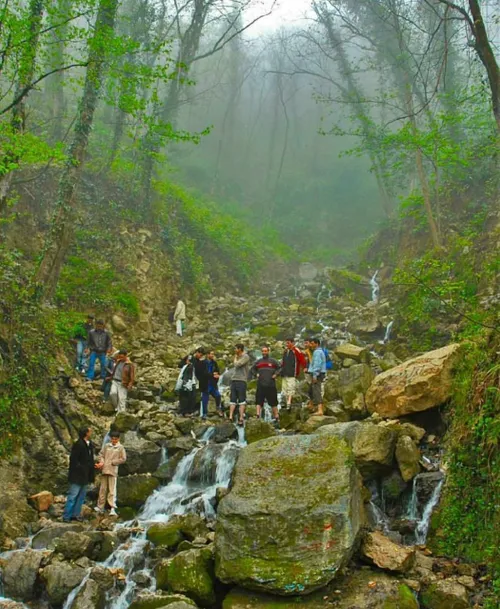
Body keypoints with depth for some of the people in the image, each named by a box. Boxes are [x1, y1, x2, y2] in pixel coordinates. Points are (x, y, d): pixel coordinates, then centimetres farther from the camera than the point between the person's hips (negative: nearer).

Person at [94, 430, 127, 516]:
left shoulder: (120, 447, 0)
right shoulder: (106, 446, 8)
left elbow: (123, 459, -3)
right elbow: (101, 455, 9)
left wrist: (112, 462, -7)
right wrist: (101, 462, -9)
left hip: (113, 471, -3)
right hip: (104, 470, 3)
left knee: (112, 490, -7)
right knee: (102, 489, 9)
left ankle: (113, 509, -10)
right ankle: (100, 507, 17)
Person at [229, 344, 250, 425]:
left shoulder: (245, 357, -4)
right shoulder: (238, 357, 20)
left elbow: (237, 364, -12)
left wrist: (235, 357, 1)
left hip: (241, 380, -8)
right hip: (234, 380, 8)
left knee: (242, 400, -5)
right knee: (233, 399, 3)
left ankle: (241, 418, -4)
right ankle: (230, 417, 2)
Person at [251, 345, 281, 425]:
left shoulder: (273, 361, 3)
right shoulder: (258, 362, 8)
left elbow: (280, 368, 10)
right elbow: (252, 370, 21)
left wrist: (275, 374, -3)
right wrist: (256, 374, 4)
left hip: (271, 385, -1)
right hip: (261, 385, 2)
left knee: (273, 403, 6)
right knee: (259, 402, -4)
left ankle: (276, 417, 14)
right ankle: (258, 416, -5)